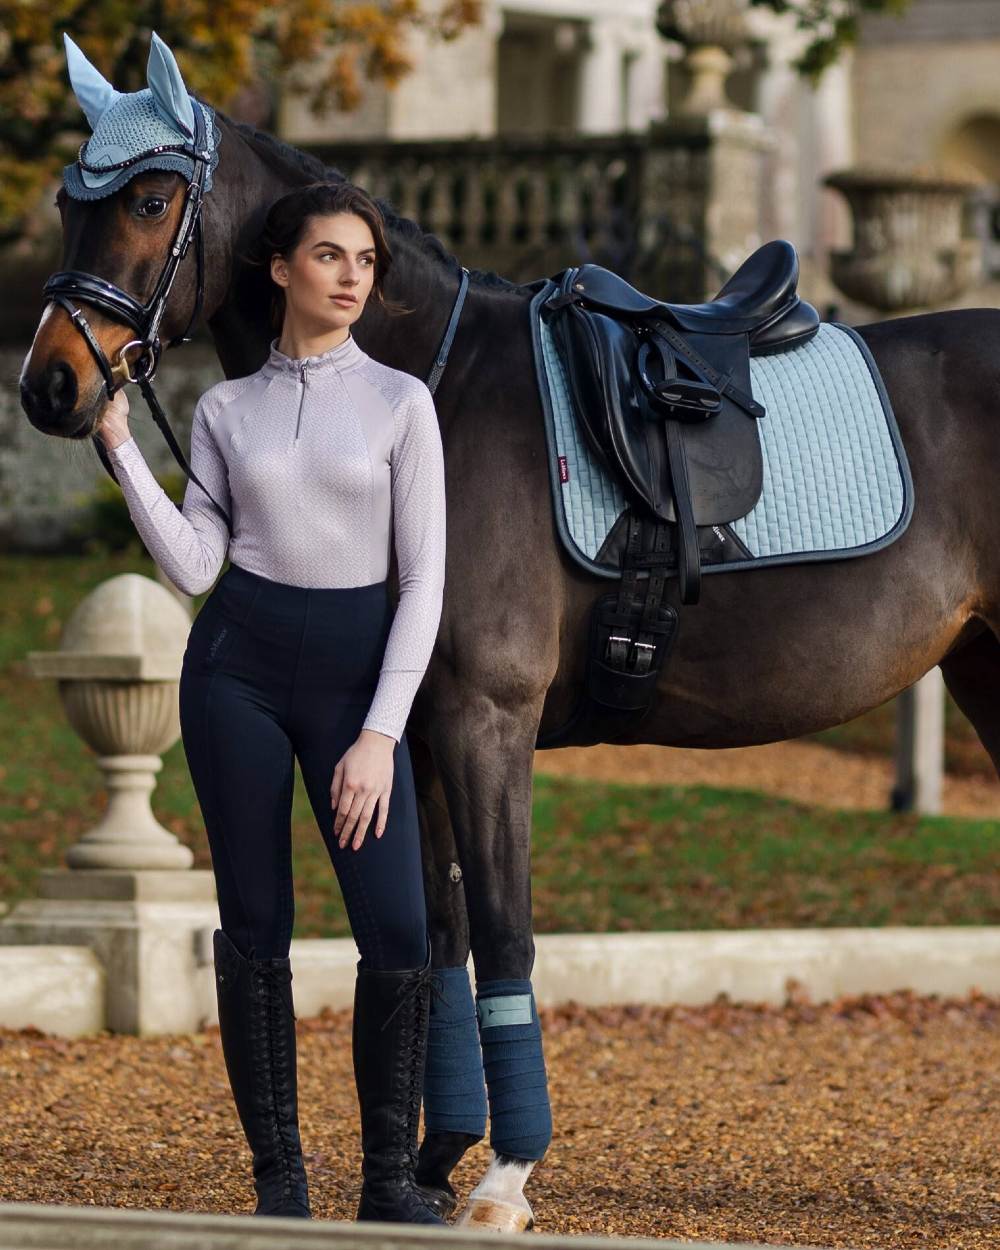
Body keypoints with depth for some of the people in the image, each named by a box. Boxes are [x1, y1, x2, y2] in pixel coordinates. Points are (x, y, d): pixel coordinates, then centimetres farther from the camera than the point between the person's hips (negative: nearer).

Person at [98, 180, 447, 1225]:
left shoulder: (399, 402, 1)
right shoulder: (226, 410, 6)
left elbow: (424, 581, -3)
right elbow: (192, 565, -1)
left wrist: (381, 735, -10)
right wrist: (119, 447, -8)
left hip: (357, 667, -1)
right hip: (239, 665, 1)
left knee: (398, 934, -10)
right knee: (255, 931, 2)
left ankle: (390, 1179, 5)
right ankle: (278, 1182, 11)